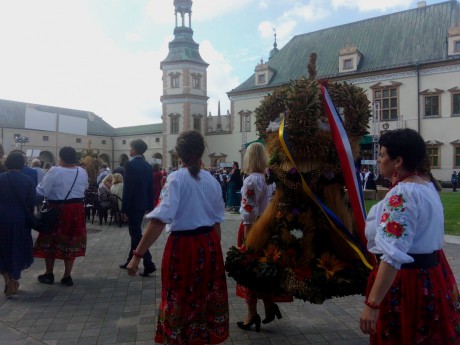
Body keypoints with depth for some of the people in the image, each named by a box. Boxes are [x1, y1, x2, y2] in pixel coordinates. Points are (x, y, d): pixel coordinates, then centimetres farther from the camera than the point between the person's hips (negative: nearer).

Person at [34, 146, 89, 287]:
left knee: (51, 241, 13)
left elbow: (42, 191, -13)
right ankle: (67, 276, 15)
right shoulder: (83, 172, -1)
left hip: (57, 210, -4)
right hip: (76, 210, 4)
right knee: (71, 242, 10)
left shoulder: (54, 171, -15)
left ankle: (49, 275, 25)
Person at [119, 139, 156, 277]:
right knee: (135, 232, 18)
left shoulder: (130, 165, -15)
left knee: (136, 234, -3)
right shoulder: (148, 166, 7)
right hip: (143, 204, 8)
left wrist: (124, 208, -12)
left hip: (133, 204, -8)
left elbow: (127, 188, -17)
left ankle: (149, 264, -5)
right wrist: (150, 205, 16)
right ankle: (131, 260, 30)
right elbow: (151, 187, 10)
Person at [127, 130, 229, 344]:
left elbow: (160, 220, -22)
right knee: (208, 298, 23)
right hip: (209, 245, 5)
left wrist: (138, 254, -20)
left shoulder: (176, 178, -12)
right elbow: (216, 221, 9)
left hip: (183, 246, -5)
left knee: (180, 302, 13)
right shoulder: (212, 180, 4)